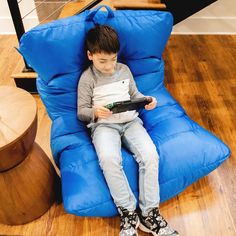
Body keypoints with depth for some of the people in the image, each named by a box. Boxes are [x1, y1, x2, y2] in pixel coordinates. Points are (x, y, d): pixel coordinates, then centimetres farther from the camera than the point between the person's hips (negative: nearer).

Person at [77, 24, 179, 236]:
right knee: (109, 159, -34)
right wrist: (95, 112, -19)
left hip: (130, 121, 3)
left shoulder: (124, 70, 13)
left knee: (150, 154, -24)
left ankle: (149, 213, -10)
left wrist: (146, 100, 1)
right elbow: (81, 112, 3)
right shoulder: (87, 78, 2)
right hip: (103, 125, -3)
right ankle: (128, 213, -16)